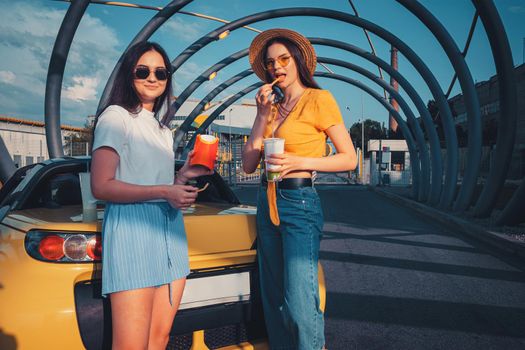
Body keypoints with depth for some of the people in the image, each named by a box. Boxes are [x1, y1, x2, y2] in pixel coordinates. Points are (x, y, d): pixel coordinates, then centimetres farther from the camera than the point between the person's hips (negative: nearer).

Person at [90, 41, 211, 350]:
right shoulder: (116, 116, -2)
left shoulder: (163, 130, 22)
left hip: (170, 231, 7)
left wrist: (184, 175, 7)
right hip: (132, 228, -7)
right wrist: (164, 192, -16)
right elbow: (101, 187, -12)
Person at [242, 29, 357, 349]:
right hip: (268, 203, 7)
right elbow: (249, 165, 7)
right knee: (274, 301, 12)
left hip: (300, 204, -7)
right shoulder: (273, 107, 16)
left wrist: (301, 161, -18)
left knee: (299, 305, -11)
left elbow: (350, 158, -6)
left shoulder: (318, 99, -3)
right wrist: (262, 115, 0)